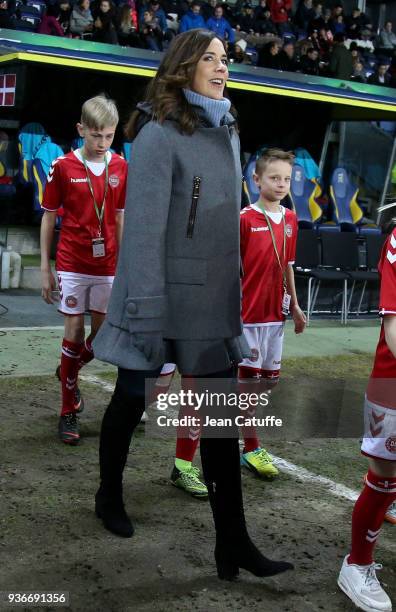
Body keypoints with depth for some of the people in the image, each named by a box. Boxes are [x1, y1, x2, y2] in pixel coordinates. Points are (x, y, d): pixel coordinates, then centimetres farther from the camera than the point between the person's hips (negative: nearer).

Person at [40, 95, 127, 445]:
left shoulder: (119, 167, 3)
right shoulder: (63, 167, -5)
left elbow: (120, 217, 11)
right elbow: (49, 218, 0)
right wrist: (45, 269, -1)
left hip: (107, 265, 3)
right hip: (72, 264, -3)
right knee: (74, 333, -1)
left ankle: (69, 370, 39)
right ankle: (68, 413, 12)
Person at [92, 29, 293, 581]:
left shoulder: (227, 131, 10)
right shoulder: (159, 135, -13)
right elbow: (143, 226, -18)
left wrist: (235, 292, 14)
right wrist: (147, 310, -21)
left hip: (211, 300, 7)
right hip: (159, 295, -6)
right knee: (132, 400, 12)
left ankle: (232, 543, 9)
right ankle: (109, 496, 37)